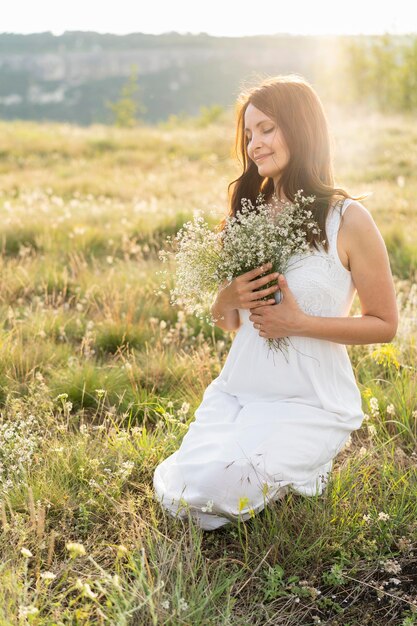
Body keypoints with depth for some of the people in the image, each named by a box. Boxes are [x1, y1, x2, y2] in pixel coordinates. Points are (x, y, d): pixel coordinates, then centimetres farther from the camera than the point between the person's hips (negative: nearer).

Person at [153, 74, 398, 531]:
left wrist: (300, 322, -17)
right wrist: (229, 299, -9)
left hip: (309, 403, -5)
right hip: (236, 390, 5)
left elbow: (384, 325, -4)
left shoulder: (348, 219, -8)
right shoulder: (249, 214, 9)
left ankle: (305, 471, 7)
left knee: (211, 492, -23)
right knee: (175, 494, -12)